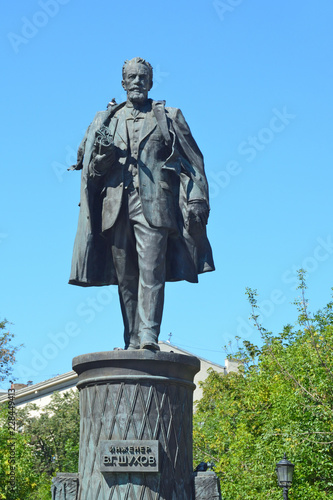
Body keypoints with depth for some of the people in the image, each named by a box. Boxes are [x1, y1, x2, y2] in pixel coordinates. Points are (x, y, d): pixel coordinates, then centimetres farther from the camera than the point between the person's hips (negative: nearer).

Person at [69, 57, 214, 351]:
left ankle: (148, 336, -22)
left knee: (151, 269, -15)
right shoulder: (106, 120, 21)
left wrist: (198, 200, 0)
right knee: (126, 277, -1)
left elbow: (192, 162, 12)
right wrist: (103, 154, -5)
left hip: (154, 204, -2)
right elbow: (91, 169, 18)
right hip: (116, 205, 2)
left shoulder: (168, 118, 16)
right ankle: (132, 342, 1)